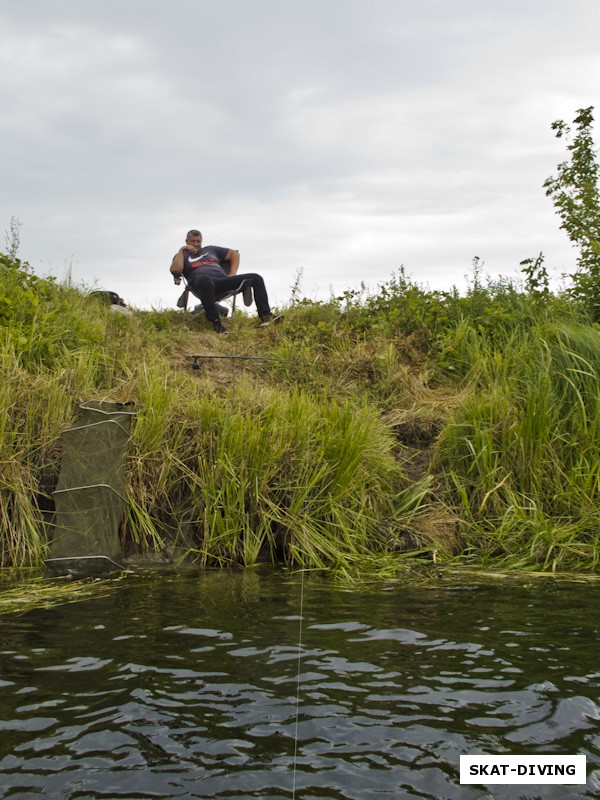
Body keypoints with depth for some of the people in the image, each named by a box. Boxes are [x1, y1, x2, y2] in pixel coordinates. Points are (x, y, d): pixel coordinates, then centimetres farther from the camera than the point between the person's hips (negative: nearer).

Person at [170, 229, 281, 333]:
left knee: (256, 278, -13)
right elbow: (175, 270, 0)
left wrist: (233, 274, 17)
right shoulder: (183, 256, 22)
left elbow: (234, 254, 34)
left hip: (223, 279, 5)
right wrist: (181, 250, 4)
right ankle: (215, 321, -42)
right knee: (204, 279, -46)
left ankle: (266, 316, -25)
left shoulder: (211, 249, 34)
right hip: (203, 282, -5)